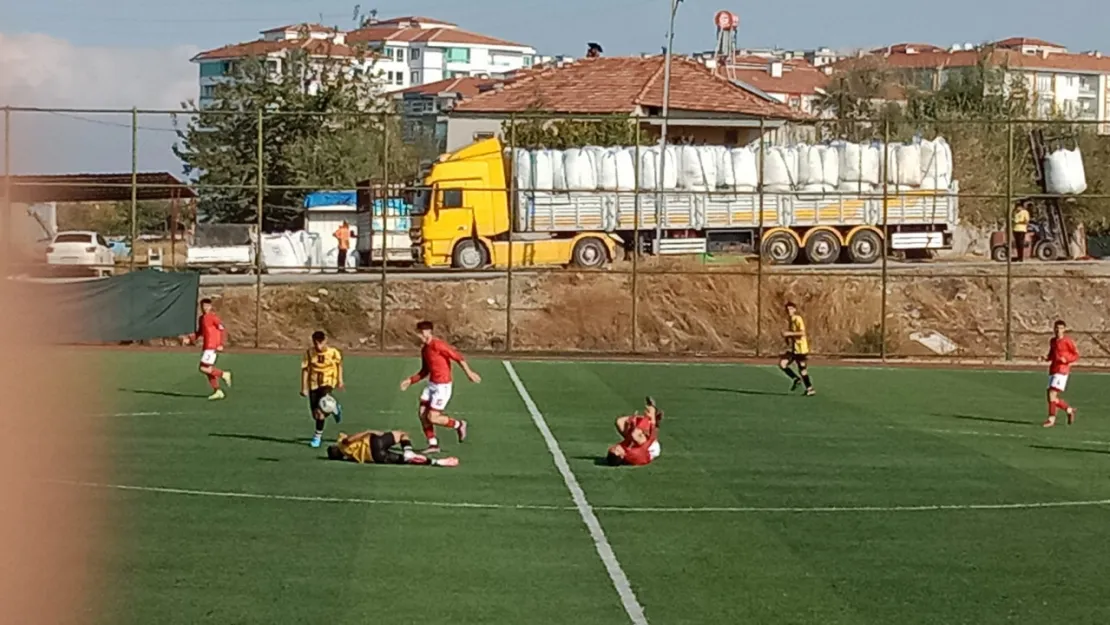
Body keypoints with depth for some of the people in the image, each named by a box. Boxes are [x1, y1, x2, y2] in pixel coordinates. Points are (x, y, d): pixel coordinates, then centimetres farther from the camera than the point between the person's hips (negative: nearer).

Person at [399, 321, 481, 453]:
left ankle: (459, 425, 15)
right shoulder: (424, 350, 10)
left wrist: (468, 372, -26)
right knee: (422, 413, 2)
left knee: (432, 417, -8)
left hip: (442, 386, -9)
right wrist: (410, 380, 14)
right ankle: (433, 444, 11)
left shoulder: (438, 345, -17)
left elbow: (457, 356, -20)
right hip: (432, 384, 9)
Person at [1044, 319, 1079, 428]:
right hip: (1052, 370, 8)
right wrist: (1046, 358, 4)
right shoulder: (1052, 341, 14)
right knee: (1051, 396, 6)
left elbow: (1076, 355, -2)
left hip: (1062, 371, -8)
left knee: (1052, 394, -16)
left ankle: (1051, 419, -10)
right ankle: (1069, 410, 26)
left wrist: (1066, 359, -19)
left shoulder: (1068, 341, -5)